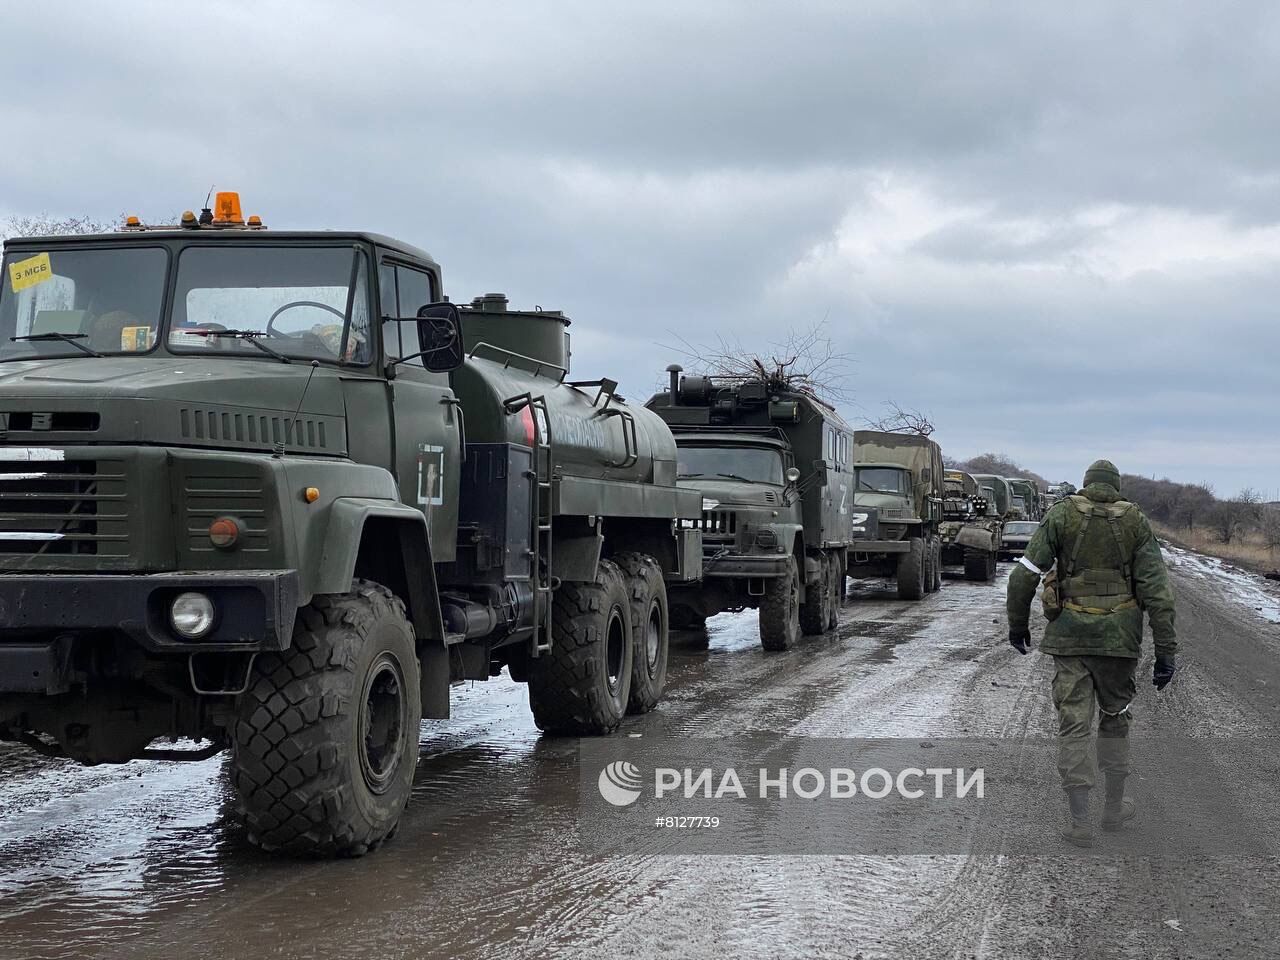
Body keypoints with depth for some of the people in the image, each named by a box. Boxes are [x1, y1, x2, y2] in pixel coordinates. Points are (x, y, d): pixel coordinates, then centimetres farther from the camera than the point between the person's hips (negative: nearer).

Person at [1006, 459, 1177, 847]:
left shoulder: (1061, 514, -1)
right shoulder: (1135, 522, 1)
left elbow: (1024, 575, -5)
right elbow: (1157, 590, -4)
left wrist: (1017, 624, 8)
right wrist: (1166, 651, -3)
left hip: (1070, 634, -1)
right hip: (1119, 637, 1)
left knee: (1074, 724, 2)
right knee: (1115, 717, 19)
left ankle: (1079, 821, -1)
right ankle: (1114, 808, 25)